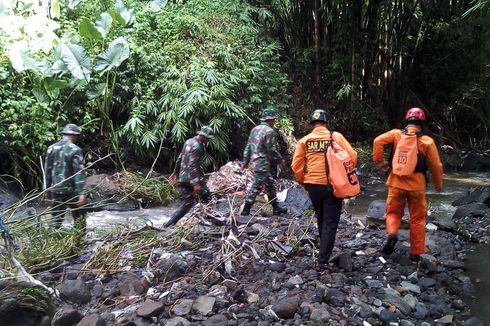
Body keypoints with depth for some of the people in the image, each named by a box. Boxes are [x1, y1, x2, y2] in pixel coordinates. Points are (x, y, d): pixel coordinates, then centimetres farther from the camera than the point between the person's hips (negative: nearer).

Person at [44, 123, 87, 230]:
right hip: (71, 190, -5)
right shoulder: (75, 150, -12)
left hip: (56, 190, 5)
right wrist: (82, 193, -21)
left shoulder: (51, 148, 6)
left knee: (56, 218, 12)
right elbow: (79, 172, -18)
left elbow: (47, 170, 11)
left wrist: (48, 189, 20)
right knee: (79, 218, 8)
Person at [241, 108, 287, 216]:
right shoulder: (269, 131, -14)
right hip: (263, 163, -9)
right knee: (257, 186, -4)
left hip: (255, 161, 10)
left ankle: (276, 208, 26)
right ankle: (246, 210, 0)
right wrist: (280, 160, -3)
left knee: (270, 184, 17)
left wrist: (245, 161, 16)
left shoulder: (255, 129, 12)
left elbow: (248, 146, 13)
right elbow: (272, 149, -16)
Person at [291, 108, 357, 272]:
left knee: (321, 220, 23)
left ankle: (324, 251, 40)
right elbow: (352, 156, -9)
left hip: (313, 185, 3)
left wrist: (303, 182, 14)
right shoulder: (336, 136, -4)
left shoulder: (304, 140, 0)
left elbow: (296, 166, -2)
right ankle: (322, 262, 0)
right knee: (330, 223, 4)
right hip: (332, 185, -3)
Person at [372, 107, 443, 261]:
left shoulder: (396, 134, -1)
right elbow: (436, 165, 0)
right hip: (417, 185, 0)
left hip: (396, 182, 1)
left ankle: (392, 233, -12)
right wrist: (438, 184, 15)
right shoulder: (427, 141, -2)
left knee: (393, 212, 17)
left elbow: (378, 141, -15)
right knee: (417, 219, 12)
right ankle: (416, 252, 18)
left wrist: (379, 161, -5)